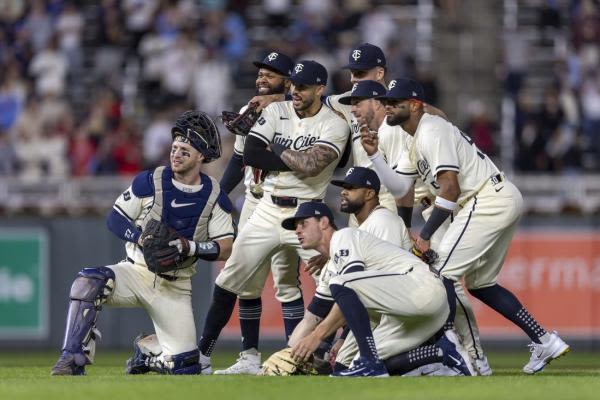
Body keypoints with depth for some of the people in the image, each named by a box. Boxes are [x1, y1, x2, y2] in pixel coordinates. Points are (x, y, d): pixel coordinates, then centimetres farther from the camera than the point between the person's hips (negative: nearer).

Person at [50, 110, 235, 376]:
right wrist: (140, 237, -19)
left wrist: (191, 247, -22)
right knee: (89, 282, -34)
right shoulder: (149, 182, -3)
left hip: (175, 288, 1)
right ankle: (73, 361, -29)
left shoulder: (215, 197, -2)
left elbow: (225, 250, -5)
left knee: (185, 366, -9)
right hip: (137, 272, -1)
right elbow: (115, 219, 0)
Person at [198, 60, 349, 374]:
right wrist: (297, 162, -14)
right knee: (228, 281, 3)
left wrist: (275, 148, -11)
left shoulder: (333, 125, -8)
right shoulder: (276, 112, 3)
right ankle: (202, 353, 14)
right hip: (268, 212, 3)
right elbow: (251, 155, -10)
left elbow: (311, 165, -23)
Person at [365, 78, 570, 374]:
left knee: (442, 271, -13)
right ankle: (544, 341, 17)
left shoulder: (431, 131, -11)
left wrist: (425, 235, -18)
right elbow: (399, 186, 14)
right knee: (479, 283, 18)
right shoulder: (415, 142, 21)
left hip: (488, 201, -11)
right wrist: (374, 155, 5)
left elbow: (450, 189, -19)